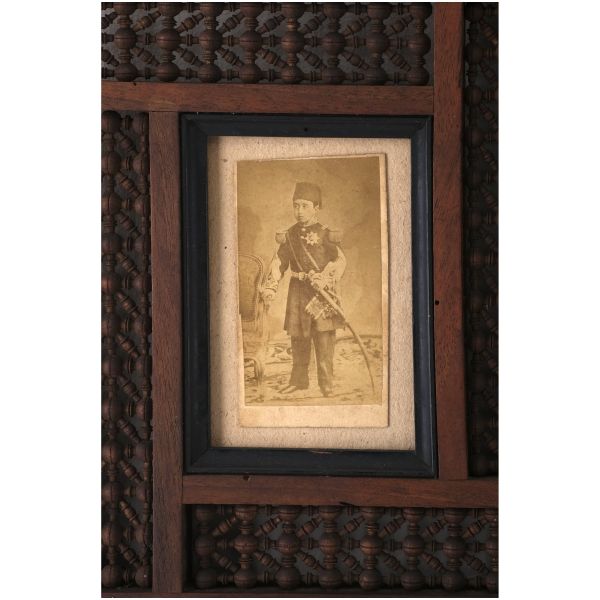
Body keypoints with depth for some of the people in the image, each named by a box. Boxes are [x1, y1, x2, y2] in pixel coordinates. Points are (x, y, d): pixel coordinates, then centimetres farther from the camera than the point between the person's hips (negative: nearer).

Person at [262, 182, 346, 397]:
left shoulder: (325, 235, -3)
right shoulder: (289, 236, 8)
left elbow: (339, 261, -7)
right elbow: (278, 263, 8)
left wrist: (324, 279, -22)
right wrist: (270, 287, -5)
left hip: (322, 291, -4)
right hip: (298, 291, 4)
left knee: (324, 337, -6)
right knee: (298, 339, 9)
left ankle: (326, 383, 0)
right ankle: (298, 379, 22)